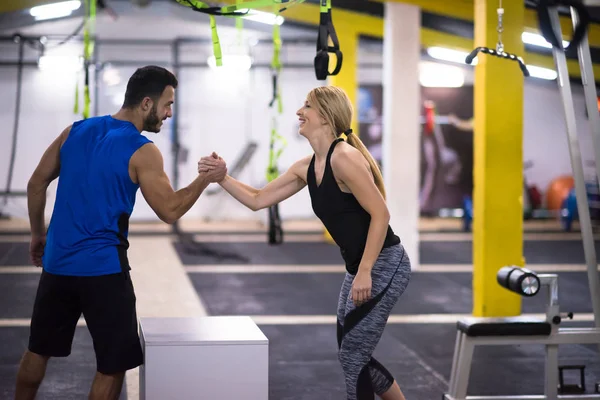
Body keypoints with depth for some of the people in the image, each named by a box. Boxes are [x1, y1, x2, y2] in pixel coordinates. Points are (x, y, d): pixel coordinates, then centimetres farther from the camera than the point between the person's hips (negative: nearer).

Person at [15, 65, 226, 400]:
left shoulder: (76, 131, 6)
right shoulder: (142, 152, -11)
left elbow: (37, 184, 11)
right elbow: (170, 211, -10)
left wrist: (38, 234, 22)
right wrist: (206, 178, 0)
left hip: (57, 262, 6)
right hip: (103, 268, -6)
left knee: (39, 349, 21)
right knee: (113, 363, 4)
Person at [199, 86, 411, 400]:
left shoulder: (344, 157, -19)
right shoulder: (306, 167, 8)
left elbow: (380, 214, -22)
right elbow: (258, 200, 12)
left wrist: (365, 272, -24)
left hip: (385, 265, -9)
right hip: (360, 268, 9)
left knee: (352, 357, -3)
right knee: (352, 356, 16)